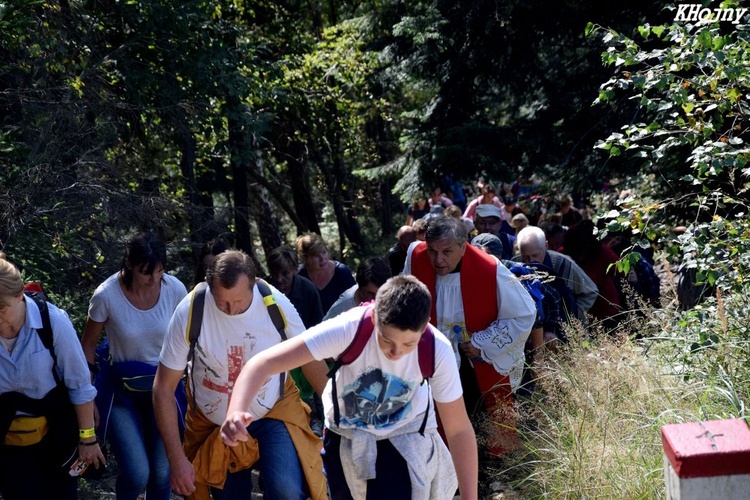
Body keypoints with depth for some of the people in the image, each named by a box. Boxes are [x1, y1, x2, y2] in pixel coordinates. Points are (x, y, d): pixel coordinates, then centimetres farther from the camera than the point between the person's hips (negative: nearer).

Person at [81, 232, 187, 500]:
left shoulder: (175, 290, -12)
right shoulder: (106, 296, -18)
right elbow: (88, 346, -4)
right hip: (122, 390, -2)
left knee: (162, 473, -1)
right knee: (137, 474, -12)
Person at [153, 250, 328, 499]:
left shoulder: (276, 304, -20)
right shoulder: (190, 312, -22)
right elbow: (163, 389, -15)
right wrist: (177, 459, -19)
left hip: (274, 412, 0)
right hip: (214, 423, 1)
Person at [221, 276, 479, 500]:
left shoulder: (437, 351, -29)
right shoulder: (348, 329, -35)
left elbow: (459, 430, -18)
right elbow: (264, 363, -39)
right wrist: (235, 413, -56)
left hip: (404, 437, -1)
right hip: (344, 433, 1)